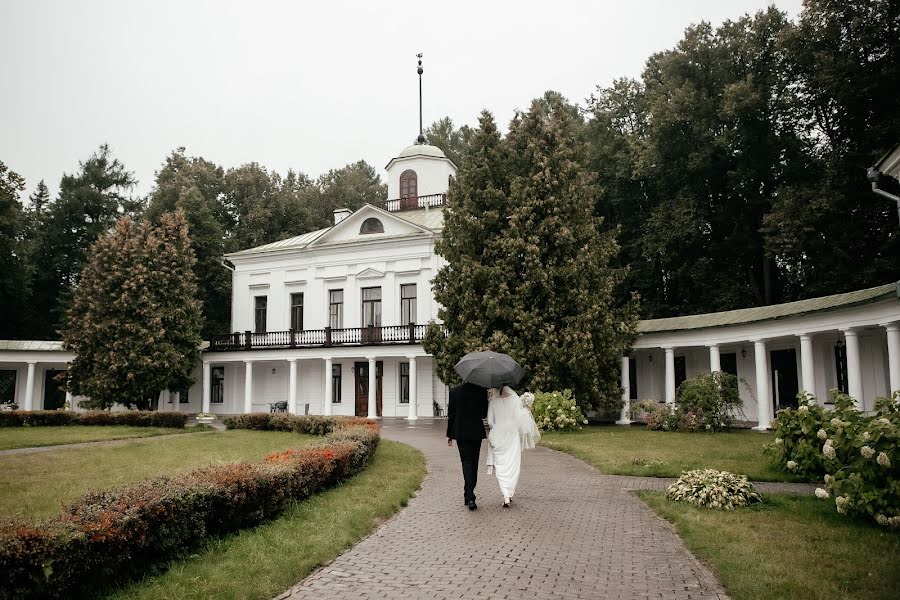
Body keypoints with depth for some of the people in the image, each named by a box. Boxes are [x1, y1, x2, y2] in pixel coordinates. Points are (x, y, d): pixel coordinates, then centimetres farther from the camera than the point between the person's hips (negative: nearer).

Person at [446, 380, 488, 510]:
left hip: (460, 432, 0)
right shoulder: (482, 390, -7)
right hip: (476, 432, 0)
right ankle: (469, 495, 21)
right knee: (474, 464, 13)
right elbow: (485, 413, -5)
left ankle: (470, 497, -13)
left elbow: (451, 414, -1)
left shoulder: (454, 391, -5)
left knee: (467, 463, 0)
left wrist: (450, 434, 7)